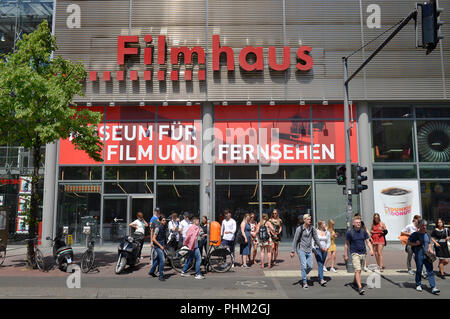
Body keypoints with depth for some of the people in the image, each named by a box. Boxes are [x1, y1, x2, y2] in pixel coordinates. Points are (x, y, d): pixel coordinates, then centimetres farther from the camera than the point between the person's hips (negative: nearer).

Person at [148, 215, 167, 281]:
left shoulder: (164, 228, 6)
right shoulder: (158, 228, -18)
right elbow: (153, 239, -19)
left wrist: (164, 245, 16)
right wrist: (160, 246, -18)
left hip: (162, 245, 8)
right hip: (157, 246, -8)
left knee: (158, 259, 19)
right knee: (162, 260, -12)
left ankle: (151, 271, 37)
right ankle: (161, 276, -3)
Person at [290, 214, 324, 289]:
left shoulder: (312, 228, 2)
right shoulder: (299, 229, -9)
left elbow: (316, 239, 13)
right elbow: (295, 240, -6)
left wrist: (321, 248, 20)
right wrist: (292, 251, -8)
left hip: (309, 250, 4)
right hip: (301, 250, -4)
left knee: (310, 266, 3)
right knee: (304, 266, -8)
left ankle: (304, 275, 32)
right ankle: (304, 283, 4)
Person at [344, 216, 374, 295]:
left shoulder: (363, 231, 2)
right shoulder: (350, 233, -8)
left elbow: (368, 241, 5)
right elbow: (347, 244, -1)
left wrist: (371, 249, -12)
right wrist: (345, 255, 0)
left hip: (363, 253, 4)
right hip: (355, 253, -4)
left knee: (359, 270, 16)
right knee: (357, 270, -14)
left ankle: (354, 281, 39)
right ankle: (360, 288, -17)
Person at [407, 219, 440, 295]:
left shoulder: (427, 235, 13)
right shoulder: (415, 234, -2)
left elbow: (429, 243, 25)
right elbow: (408, 243, 1)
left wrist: (430, 248, 5)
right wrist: (415, 244, -14)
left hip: (427, 255, 4)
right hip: (419, 255, -4)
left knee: (430, 271, -3)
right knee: (419, 270, 6)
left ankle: (433, 287, -4)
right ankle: (418, 285, 22)